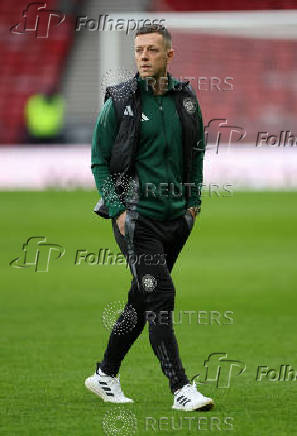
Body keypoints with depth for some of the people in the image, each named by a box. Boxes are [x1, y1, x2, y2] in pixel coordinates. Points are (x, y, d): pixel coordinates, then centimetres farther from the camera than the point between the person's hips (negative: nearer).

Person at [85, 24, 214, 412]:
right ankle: (181, 390, -13)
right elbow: (99, 161, -1)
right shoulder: (119, 102, -6)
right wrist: (117, 210, -9)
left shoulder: (185, 99, 6)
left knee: (142, 300, 12)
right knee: (161, 297, -13)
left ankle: (105, 375, 27)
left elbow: (197, 151, 20)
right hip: (136, 215, -5)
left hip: (176, 216, 5)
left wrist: (193, 201, 13)